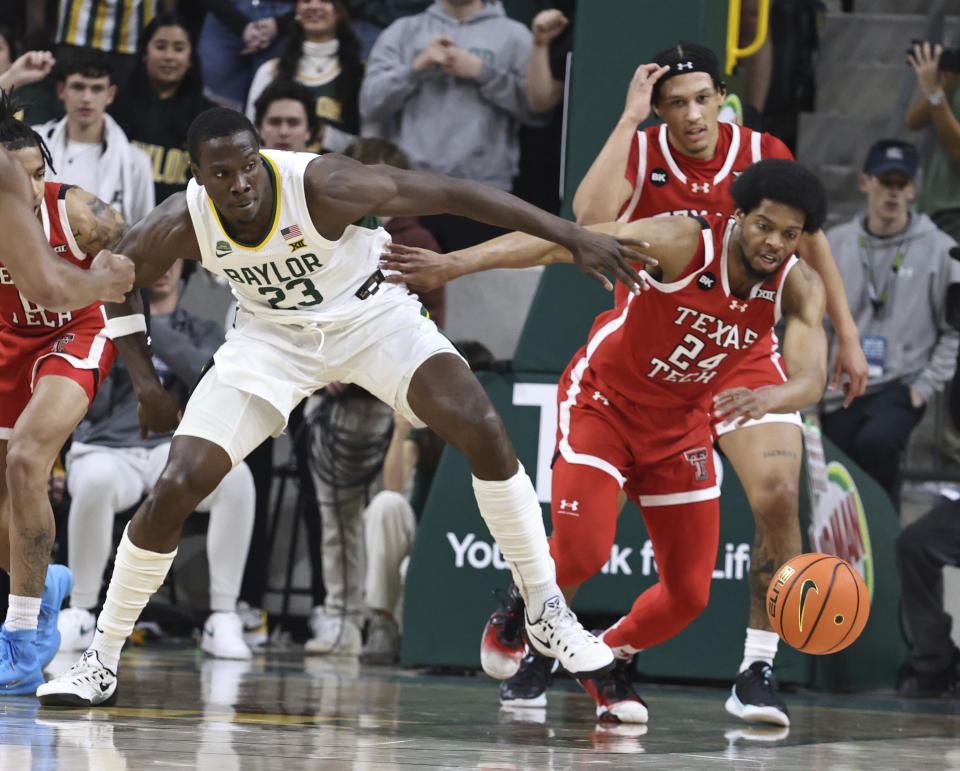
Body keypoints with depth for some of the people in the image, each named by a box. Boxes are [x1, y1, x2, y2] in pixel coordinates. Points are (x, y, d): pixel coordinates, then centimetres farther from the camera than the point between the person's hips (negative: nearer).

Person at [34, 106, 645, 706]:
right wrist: (144, 381, -4)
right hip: (273, 335, 2)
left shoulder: (323, 186, -32)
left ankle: (547, 610, -4)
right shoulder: (180, 227, -23)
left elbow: (454, 194, -27)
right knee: (176, 488, -12)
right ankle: (101, 662, 4)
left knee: (484, 432, -22)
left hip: (367, 314, -1)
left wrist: (574, 237, -26)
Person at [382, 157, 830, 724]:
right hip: (605, 400, -4)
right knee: (582, 550, -22)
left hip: (683, 419, 4)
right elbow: (563, 243, -35)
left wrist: (767, 396, -54)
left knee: (690, 591, 1)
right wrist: (456, 262, -46)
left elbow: (810, 378, -28)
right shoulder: (685, 243, -28)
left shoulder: (798, 287, -15)